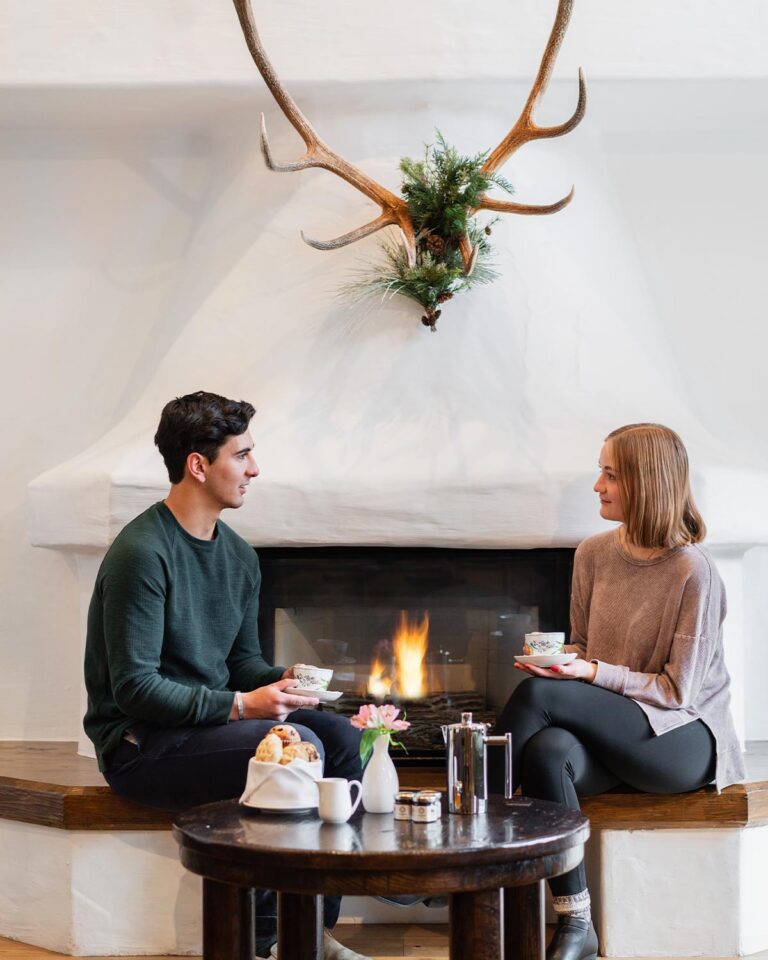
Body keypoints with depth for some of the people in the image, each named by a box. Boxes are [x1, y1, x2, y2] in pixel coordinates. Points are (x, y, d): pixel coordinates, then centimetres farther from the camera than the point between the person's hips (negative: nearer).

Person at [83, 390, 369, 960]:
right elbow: (134, 687, -21)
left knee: (342, 736, -8)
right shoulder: (142, 554, -18)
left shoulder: (238, 555, 10)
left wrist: (281, 679, -5)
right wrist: (240, 705, -23)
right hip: (139, 744, -9)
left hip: (212, 719, 9)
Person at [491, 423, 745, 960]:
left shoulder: (692, 572, -14)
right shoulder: (594, 555, 7)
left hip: (687, 740, -6)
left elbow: (677, 691, -12)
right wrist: (557, 658, -7)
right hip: (610, 734, 6)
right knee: (546, 750, -32)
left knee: (538, 694, -27)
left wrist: (592, 674, -22)